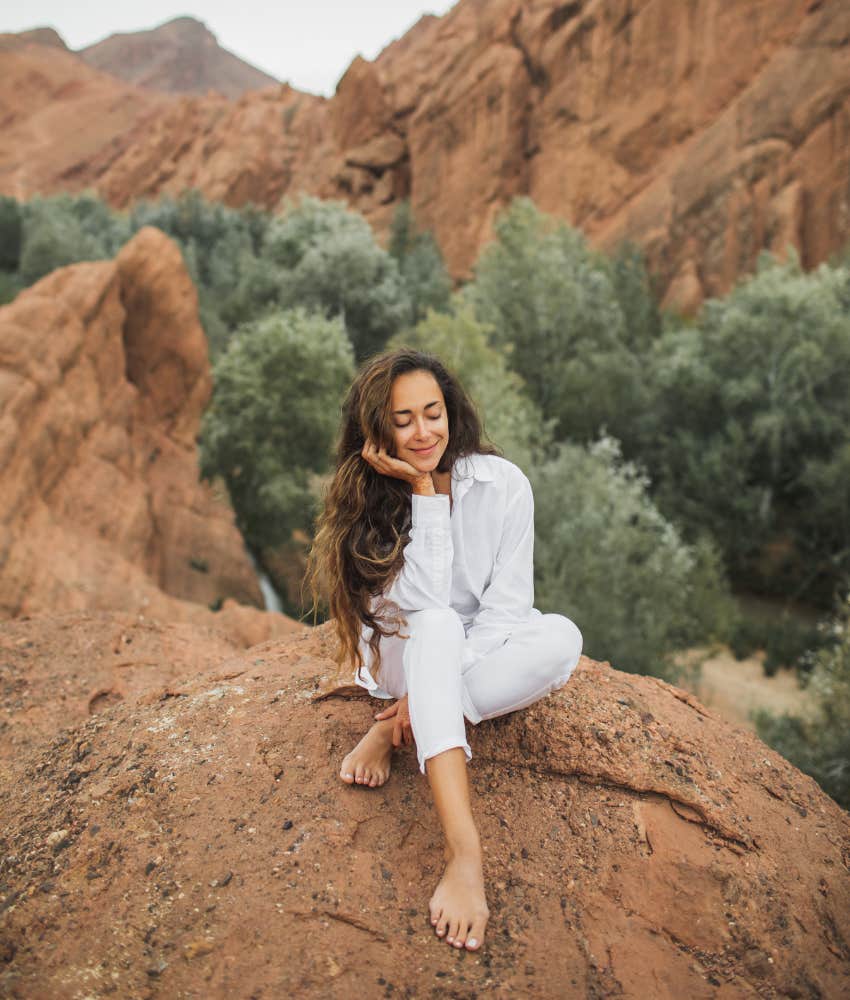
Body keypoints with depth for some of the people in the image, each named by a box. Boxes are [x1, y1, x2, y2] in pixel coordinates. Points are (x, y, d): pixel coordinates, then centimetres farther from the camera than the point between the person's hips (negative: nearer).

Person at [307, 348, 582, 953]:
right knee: (436, 627, -37)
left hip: (482, 654, 2)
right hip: (403, 655, -1)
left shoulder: (503, 483, -13)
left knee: (562, 639, -30)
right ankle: (465, 851, -46)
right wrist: (423, 493, -29)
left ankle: (395, 729, -23)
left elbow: (506, 607, -16)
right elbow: (425, 608, -25)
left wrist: (434, 689, -26)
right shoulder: (369, 497, -13)